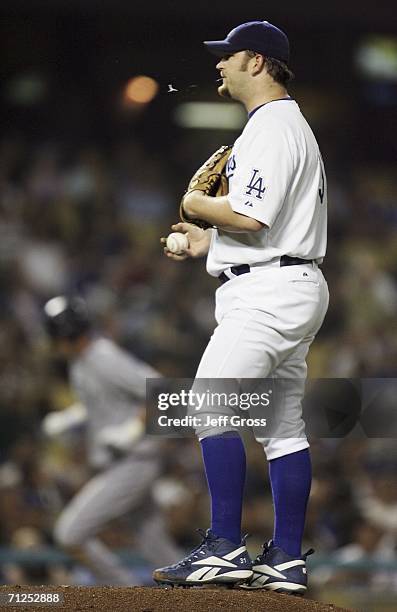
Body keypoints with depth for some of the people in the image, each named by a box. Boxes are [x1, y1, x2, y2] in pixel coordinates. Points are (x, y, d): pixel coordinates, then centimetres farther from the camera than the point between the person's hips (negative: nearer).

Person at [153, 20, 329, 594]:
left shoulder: (271, 127, -13)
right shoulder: (294, 126, 22)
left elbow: (249, 217, -23)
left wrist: (198, 206, -5)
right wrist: (208, 241, 20)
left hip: (269, 289, -11)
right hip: (295, 289, 11)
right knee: (283, 423, 9)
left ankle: (226, 548, -19)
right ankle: (286, 560, 9)